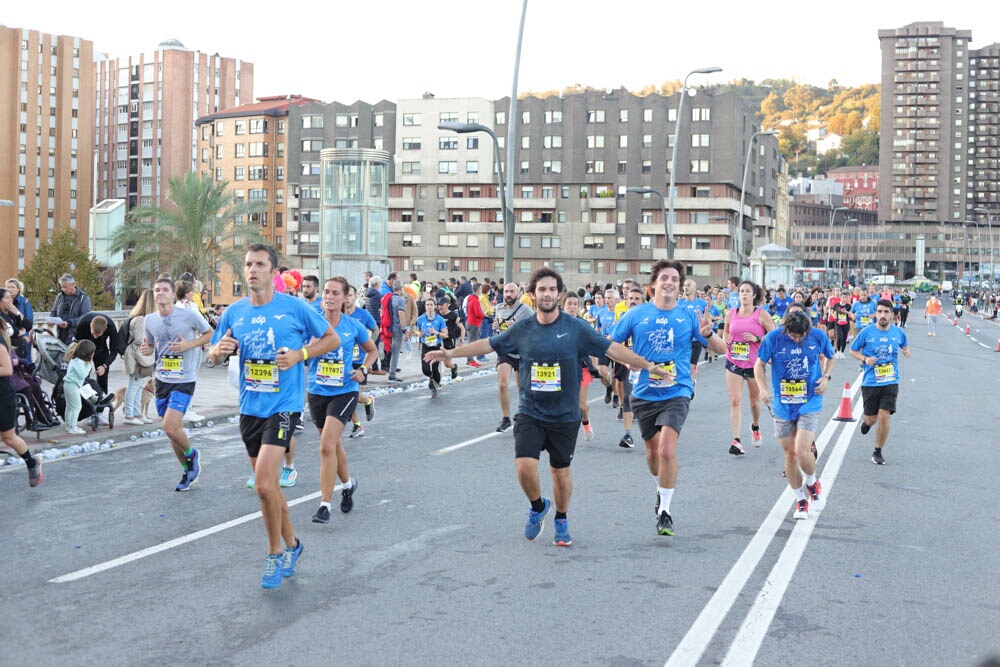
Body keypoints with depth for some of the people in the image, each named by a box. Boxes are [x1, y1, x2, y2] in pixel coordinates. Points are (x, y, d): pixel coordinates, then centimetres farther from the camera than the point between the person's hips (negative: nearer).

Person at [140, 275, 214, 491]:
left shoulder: (189, 315, -11)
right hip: (162, 379, 5)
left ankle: (191, 454, 14)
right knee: (170, 428, 12)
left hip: (184, 380, -5)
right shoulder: (150, 320, 2)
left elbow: (210, 334, 2)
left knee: (171, 427, -17)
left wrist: (189, 345, -14)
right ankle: (187, 470, 30)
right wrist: (145, 349, -5)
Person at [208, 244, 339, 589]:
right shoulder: (234, 312, 4)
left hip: (283, 405, -5)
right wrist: (219, 350, -10)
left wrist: (299, 354, -14)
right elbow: (214, 355, 14)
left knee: (264, 482, -17)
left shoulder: (294, 307, -8)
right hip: (249, 407, 5)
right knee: (267, 485, 13)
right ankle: (291, 544, 33)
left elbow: (332, 338, 2)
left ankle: (275, 553, 3)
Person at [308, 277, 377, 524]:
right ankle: (348, 483, 45)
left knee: (327, 446, -16)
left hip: (344, 391, -2)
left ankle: (325, 504, -10)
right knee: (334, 444, 18)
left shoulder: (354, 326, -3)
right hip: (317, 392, 3)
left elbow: (372, 350, 13)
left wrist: (363, 369, -2)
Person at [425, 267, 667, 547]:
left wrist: (648, 365, -8)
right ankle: (538, 506, 17)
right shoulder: (523, 328, 0)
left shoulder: (576, 328, -6)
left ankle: (561, 521, 35)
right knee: (525, 465, -15)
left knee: (561, 472, 8)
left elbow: (611, 348, -5)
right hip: (529, 413, 1)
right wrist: (451, 353, 14)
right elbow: (489, 344, 12)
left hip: (565, 416, -1)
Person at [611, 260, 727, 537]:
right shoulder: (636, 314, -1)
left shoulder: (689, 316, -1)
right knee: (653, 451, 14)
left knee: (667, 449, -19)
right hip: (644, 394, 2)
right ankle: (661, 490, 45)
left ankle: (664, 510, -8)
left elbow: (721, 350, 1)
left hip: (677, 392, -2)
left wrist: (707, 333, -20)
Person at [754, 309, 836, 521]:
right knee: (789, 454, 7)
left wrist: (826, 377, -4)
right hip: (782, 406, 1)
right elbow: (759, 364, 2)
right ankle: (801, 499, 25)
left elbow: (830, 358, 14)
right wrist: (763, 389, -12)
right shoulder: (774, 338, -10)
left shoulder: (818, 336, -6)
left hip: (810, 404, -1)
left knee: (802, 451, -17)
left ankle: (812, 483, 15)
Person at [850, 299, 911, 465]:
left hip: (891, 382, 1)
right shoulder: (866, 332, -6)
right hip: (870, 383, 0)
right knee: (871, 418, 6)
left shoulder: (899, 332, 1)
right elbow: (853, 350, 5)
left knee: (884, 416, -10)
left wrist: (907, 351, -3)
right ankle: (867, 422, 47)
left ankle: (878, 452, 6)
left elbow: (905, 346, 20)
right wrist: (865, 359, -14)